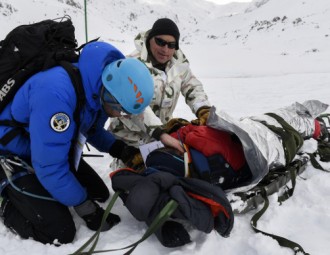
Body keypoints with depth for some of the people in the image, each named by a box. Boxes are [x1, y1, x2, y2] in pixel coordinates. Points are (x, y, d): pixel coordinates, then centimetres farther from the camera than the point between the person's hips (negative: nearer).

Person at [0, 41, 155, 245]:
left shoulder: (98, 87, -11)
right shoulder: (56, 93, -39)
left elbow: (92, 129, 9)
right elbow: (50, 167, -33)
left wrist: (119, 149, -10)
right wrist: (84, 206, -21)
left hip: (56, 150, 8)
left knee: (100, 194, 10)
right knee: (60, 233, -14)